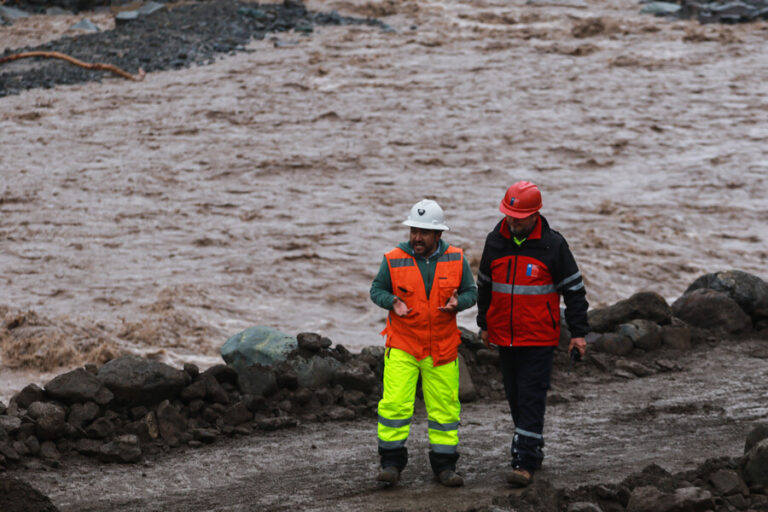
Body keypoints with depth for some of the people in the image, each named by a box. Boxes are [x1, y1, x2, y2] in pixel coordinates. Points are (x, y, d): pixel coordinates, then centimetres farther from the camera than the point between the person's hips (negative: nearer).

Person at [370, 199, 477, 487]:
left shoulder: (456, 260, 0)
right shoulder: (394, 260, -4)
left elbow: (471, 291, 8)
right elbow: (376, 290, 6)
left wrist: (457, 303, -13)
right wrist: (393, 302, -14)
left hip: (442, 348, 1)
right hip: (401, 347, -1)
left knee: (444, 406, 4)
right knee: (395, 403, -9)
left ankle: (444, 465, 15)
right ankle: (391, 463, 2)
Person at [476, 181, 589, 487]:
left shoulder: (552, 244, -9)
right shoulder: (495, 241, 3)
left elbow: (574, 289, -3)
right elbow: (485, 285, 18)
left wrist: (579, 333, -4)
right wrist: (484, 325, 20)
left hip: (539, 338, -5)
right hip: (504, 335, 5)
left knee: (531, 399, -10)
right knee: (515, 398, 12)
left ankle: (526, 463, -13)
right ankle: (533, 450, 27)